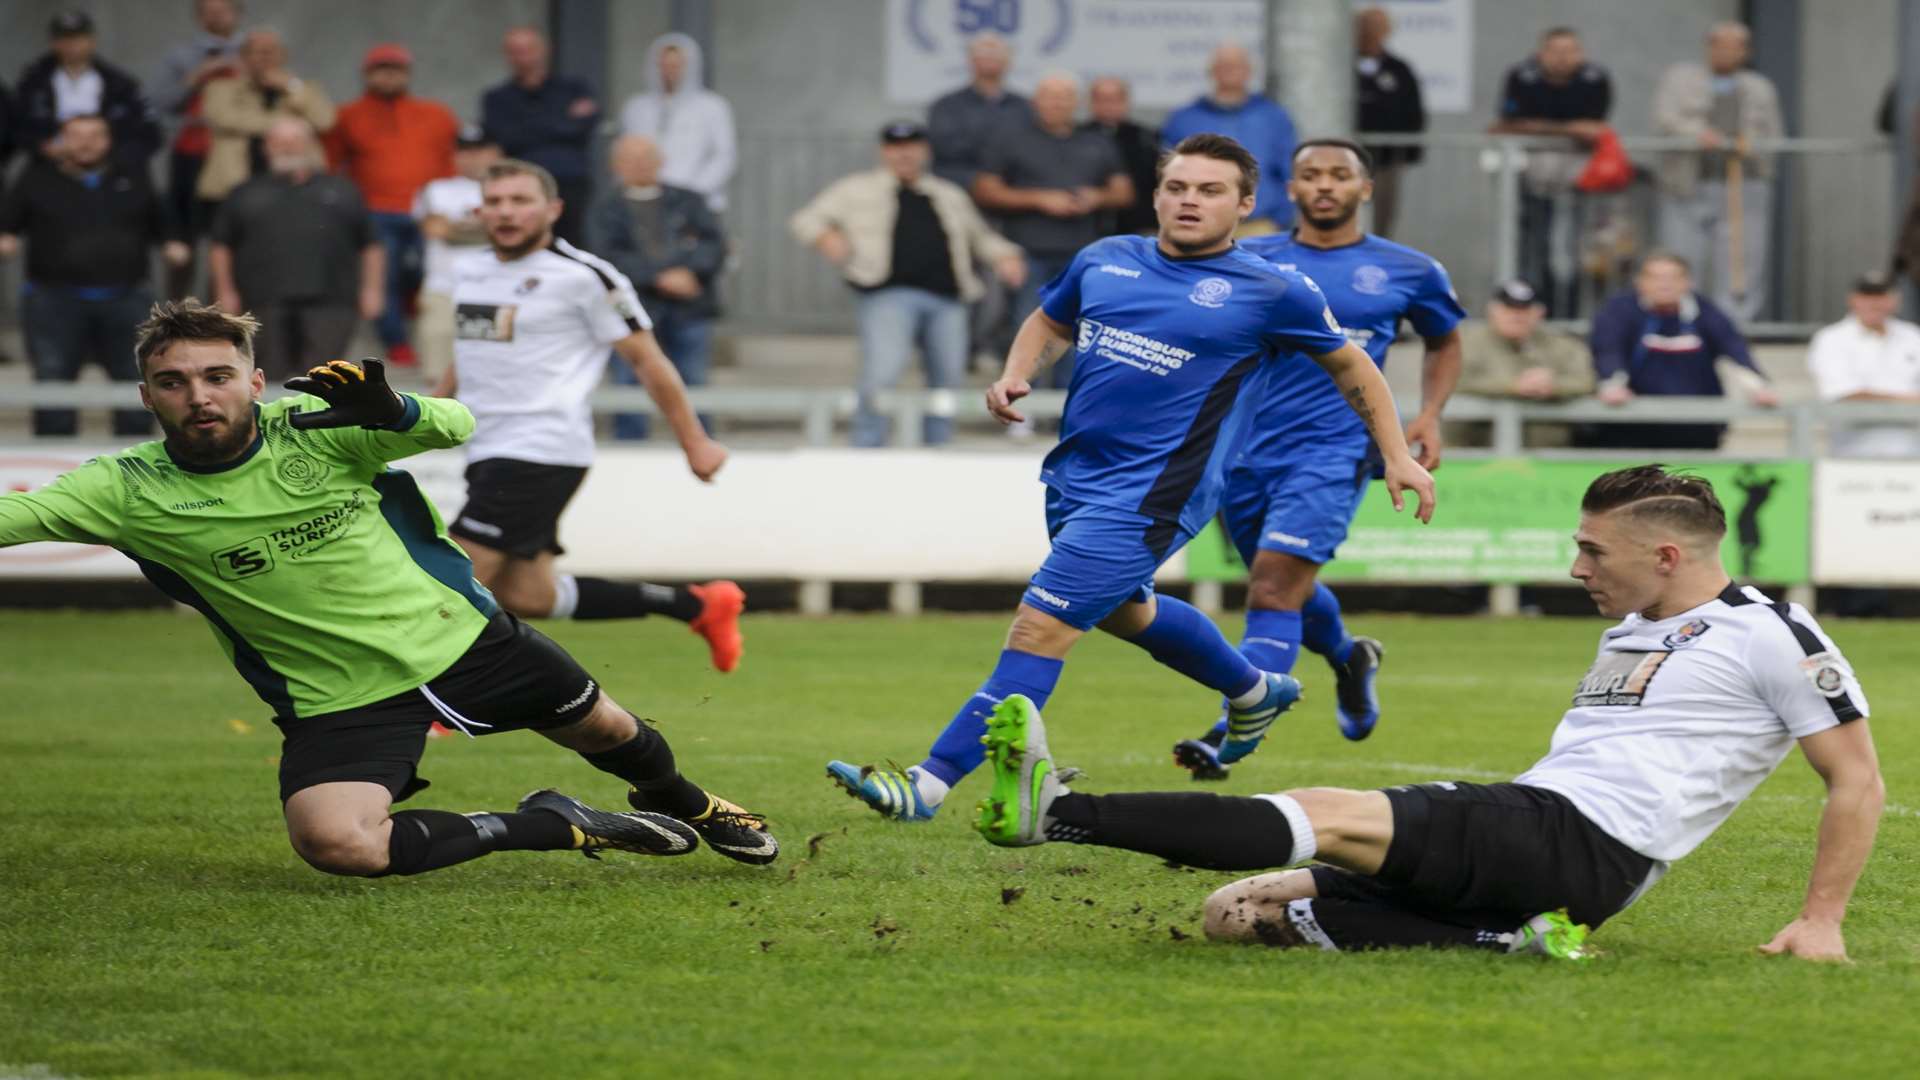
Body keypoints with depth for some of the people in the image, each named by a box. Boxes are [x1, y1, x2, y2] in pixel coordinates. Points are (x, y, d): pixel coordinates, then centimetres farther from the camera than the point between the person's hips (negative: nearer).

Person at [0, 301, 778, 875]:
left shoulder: (312, 424, -13)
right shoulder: (128, 491, -15)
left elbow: (456, 426, -18)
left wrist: (390, 411, -39)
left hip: (457, 635, 1)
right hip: (336, 700, -1)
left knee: (604, 730, 19)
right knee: (334, 844, -29)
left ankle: (684, 804, 58)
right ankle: (562, 828, -11)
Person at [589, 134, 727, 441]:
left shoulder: (688, 202, 17)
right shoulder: (605, 209, 9)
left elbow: (714, 244, 7)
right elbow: (609, 256, -6)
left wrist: (689, 271, -13)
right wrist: (659, 278, -16)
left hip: (689, 309, 2)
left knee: (694, 387, -1)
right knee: (629, 388, -6)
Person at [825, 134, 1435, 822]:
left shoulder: (1270, 293, -6)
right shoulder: (1103, 261, 7)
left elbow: (1351, 365, 8)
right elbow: (1050, 323, 24)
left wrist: (1397, 455, 7)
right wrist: (1015, 377, 3)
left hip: (1149, 497, -8)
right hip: (1075, 474, 8)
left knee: (1041, 630, -14)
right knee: (1124, 612, 28)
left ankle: (928, 785, -15)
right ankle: (1255, 693, 55)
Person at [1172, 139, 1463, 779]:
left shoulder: (1409, 271, 6)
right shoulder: (1248, 260, 6)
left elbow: (1445, 342, 23)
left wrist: (1430, 414, 7)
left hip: (1332, 451, -4)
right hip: (1247, 453, 4)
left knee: (1276, 587, -19)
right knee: (1283, 590, 18)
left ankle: (1229, 739, -25)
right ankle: (1349, 659, 51)